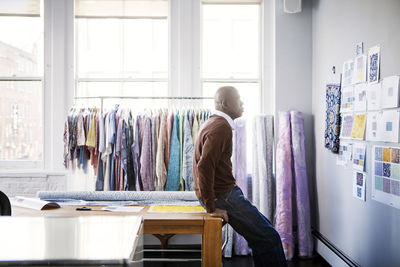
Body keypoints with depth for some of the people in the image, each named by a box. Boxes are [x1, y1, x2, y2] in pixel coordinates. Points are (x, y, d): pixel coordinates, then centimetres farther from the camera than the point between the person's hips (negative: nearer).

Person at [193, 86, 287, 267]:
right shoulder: (221, 127, -18)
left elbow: (207, 164, 24)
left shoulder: (214, 123, 16)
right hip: (222, 196, -11)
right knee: (269, 238, -8)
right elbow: (205, 166, -28)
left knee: (264, 228, 17)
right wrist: (211, 207, -24)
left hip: (224, 192, 11)